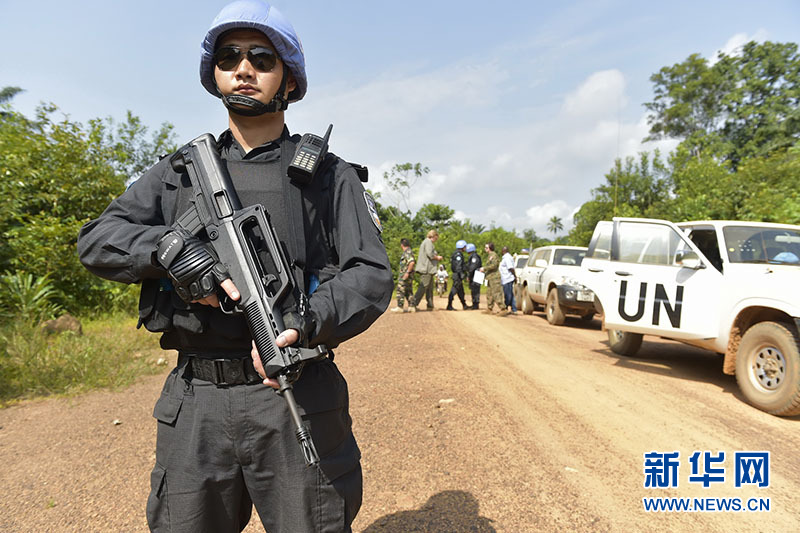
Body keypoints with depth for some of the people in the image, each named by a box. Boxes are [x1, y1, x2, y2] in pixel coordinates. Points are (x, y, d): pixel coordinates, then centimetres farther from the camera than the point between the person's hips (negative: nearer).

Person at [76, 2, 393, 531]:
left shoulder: (328, 175, 3)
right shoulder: (180, 171, 12)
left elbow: (371, 275, -5)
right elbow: (97, 239, 5)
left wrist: (309, 321, -24)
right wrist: (171, 247, -16)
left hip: (296, 398, -2)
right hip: (196, 407, 3)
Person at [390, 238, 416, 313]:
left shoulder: (408, 252, -15)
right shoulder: (407, 252, 18)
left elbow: (412, 262, -28)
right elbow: (413, 262, 27)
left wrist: (407, 272, -24)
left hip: (405, 275, -10)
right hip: (406, 275, 10)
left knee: (401, 291, -7)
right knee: (408, 291, 10)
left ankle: (399, 307, -6)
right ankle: (412, 306, 11)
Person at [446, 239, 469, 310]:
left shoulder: (456, 254, 18)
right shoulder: (458, 254, -13)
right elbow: (458, 266, -22)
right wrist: (461, 274, -26)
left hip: (457, 275, 11)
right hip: (458, 275, -11)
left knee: (461, 291, 15)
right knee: (454, 290, -10)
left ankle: (464, 305, 24)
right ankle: (449, 306, -10)